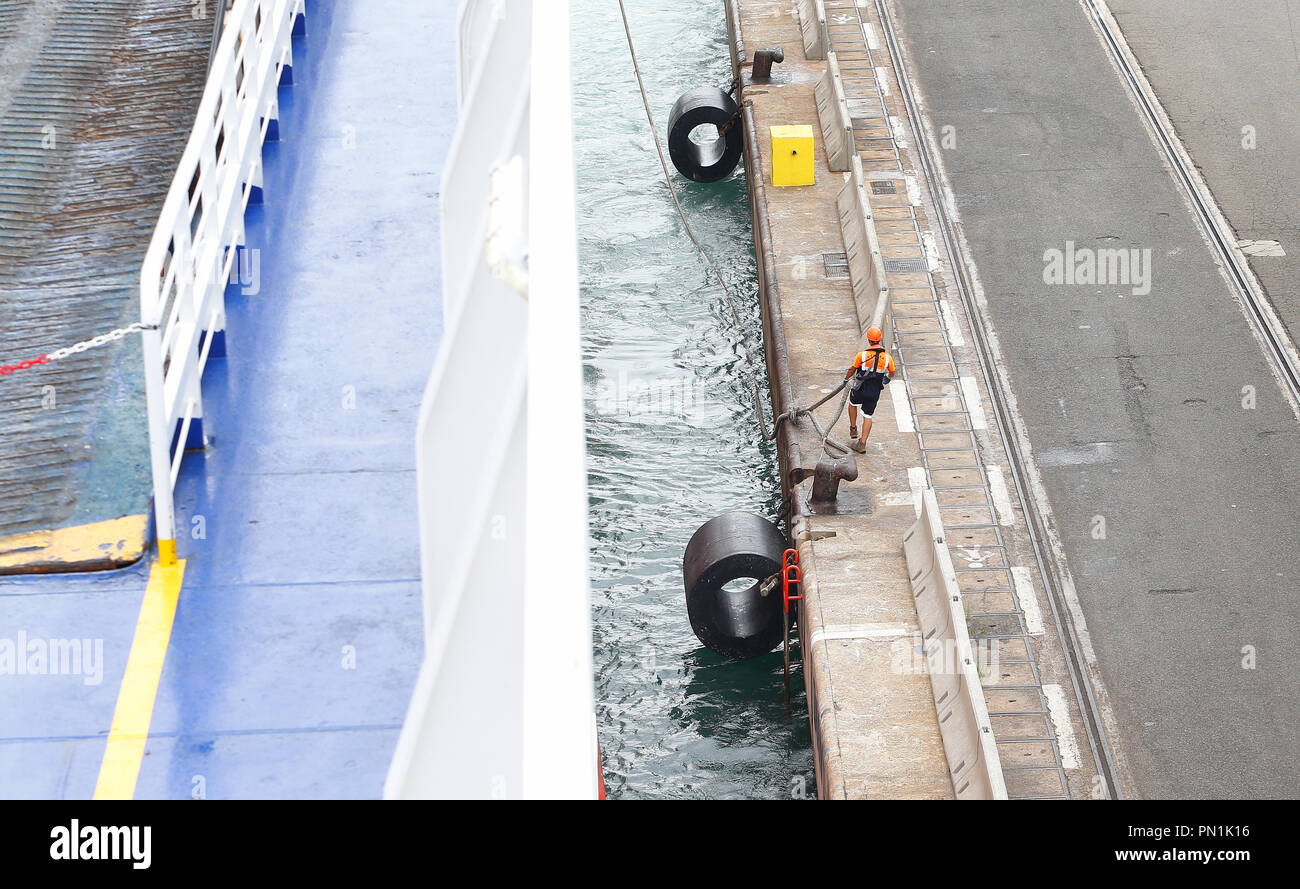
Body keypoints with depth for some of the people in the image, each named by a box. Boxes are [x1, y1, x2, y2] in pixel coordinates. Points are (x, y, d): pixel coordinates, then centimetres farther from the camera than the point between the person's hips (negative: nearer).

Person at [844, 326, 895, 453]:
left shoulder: (862, 355, -14)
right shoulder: (887, 357, -6)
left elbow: (852, 370, 1)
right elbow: (891, 373, 12)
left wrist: (846, 378, 22)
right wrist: (888, 378, 36)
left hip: (860, 389, -2)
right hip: (875, 393, 2)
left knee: (853, 404, 29)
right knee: (867, 416, 10)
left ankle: (853, 429, 36)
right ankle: (862, 443, 6)